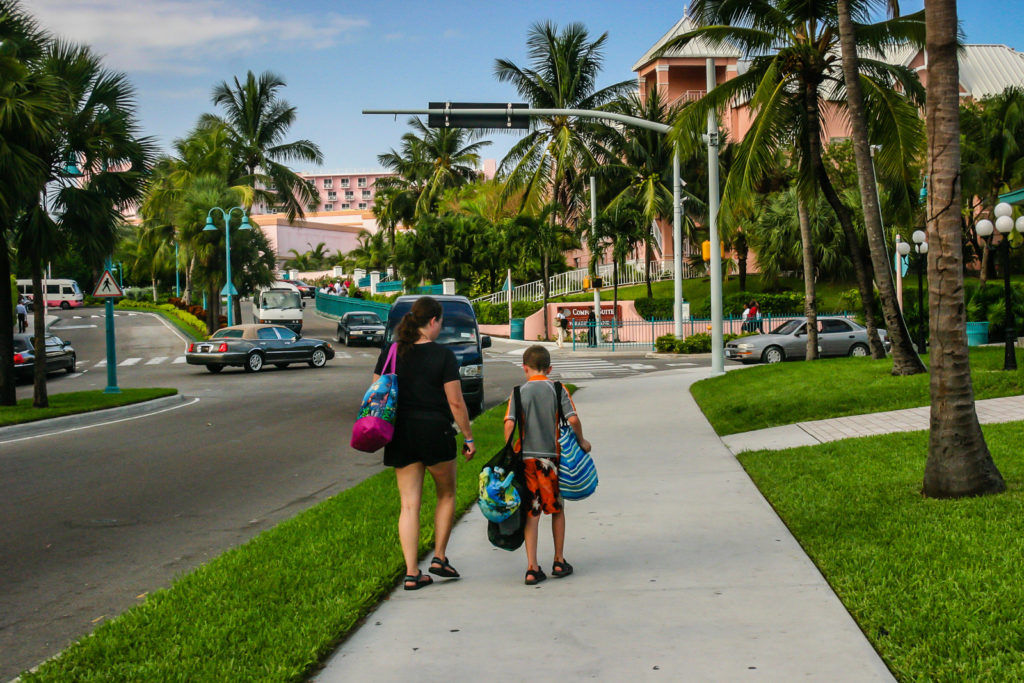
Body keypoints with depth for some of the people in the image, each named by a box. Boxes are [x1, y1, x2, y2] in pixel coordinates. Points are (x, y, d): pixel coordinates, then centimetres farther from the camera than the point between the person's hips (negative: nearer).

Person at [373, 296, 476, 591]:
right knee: (446, 494, 19)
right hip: (435, 433, -4)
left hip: (401, 435, 4)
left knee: (409, 505, 7)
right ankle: (439, 557, 16)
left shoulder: (390, 353, 4)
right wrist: (469, 437, 1)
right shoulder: (443, 356, -8)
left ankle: (412, 572, 4)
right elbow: (456, 403, -8)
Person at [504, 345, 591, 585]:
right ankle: (559, 562, 23)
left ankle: (532, 567, -1)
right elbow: (573, 419, -9)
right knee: (557, 510, 16)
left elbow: (509, 424, -10)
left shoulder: (519, 392, 0)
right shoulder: (558, 390, -1)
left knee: (531, 512, 4)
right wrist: (581, 441, 7)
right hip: (551, 457, 0)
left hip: (526, 458, 0)